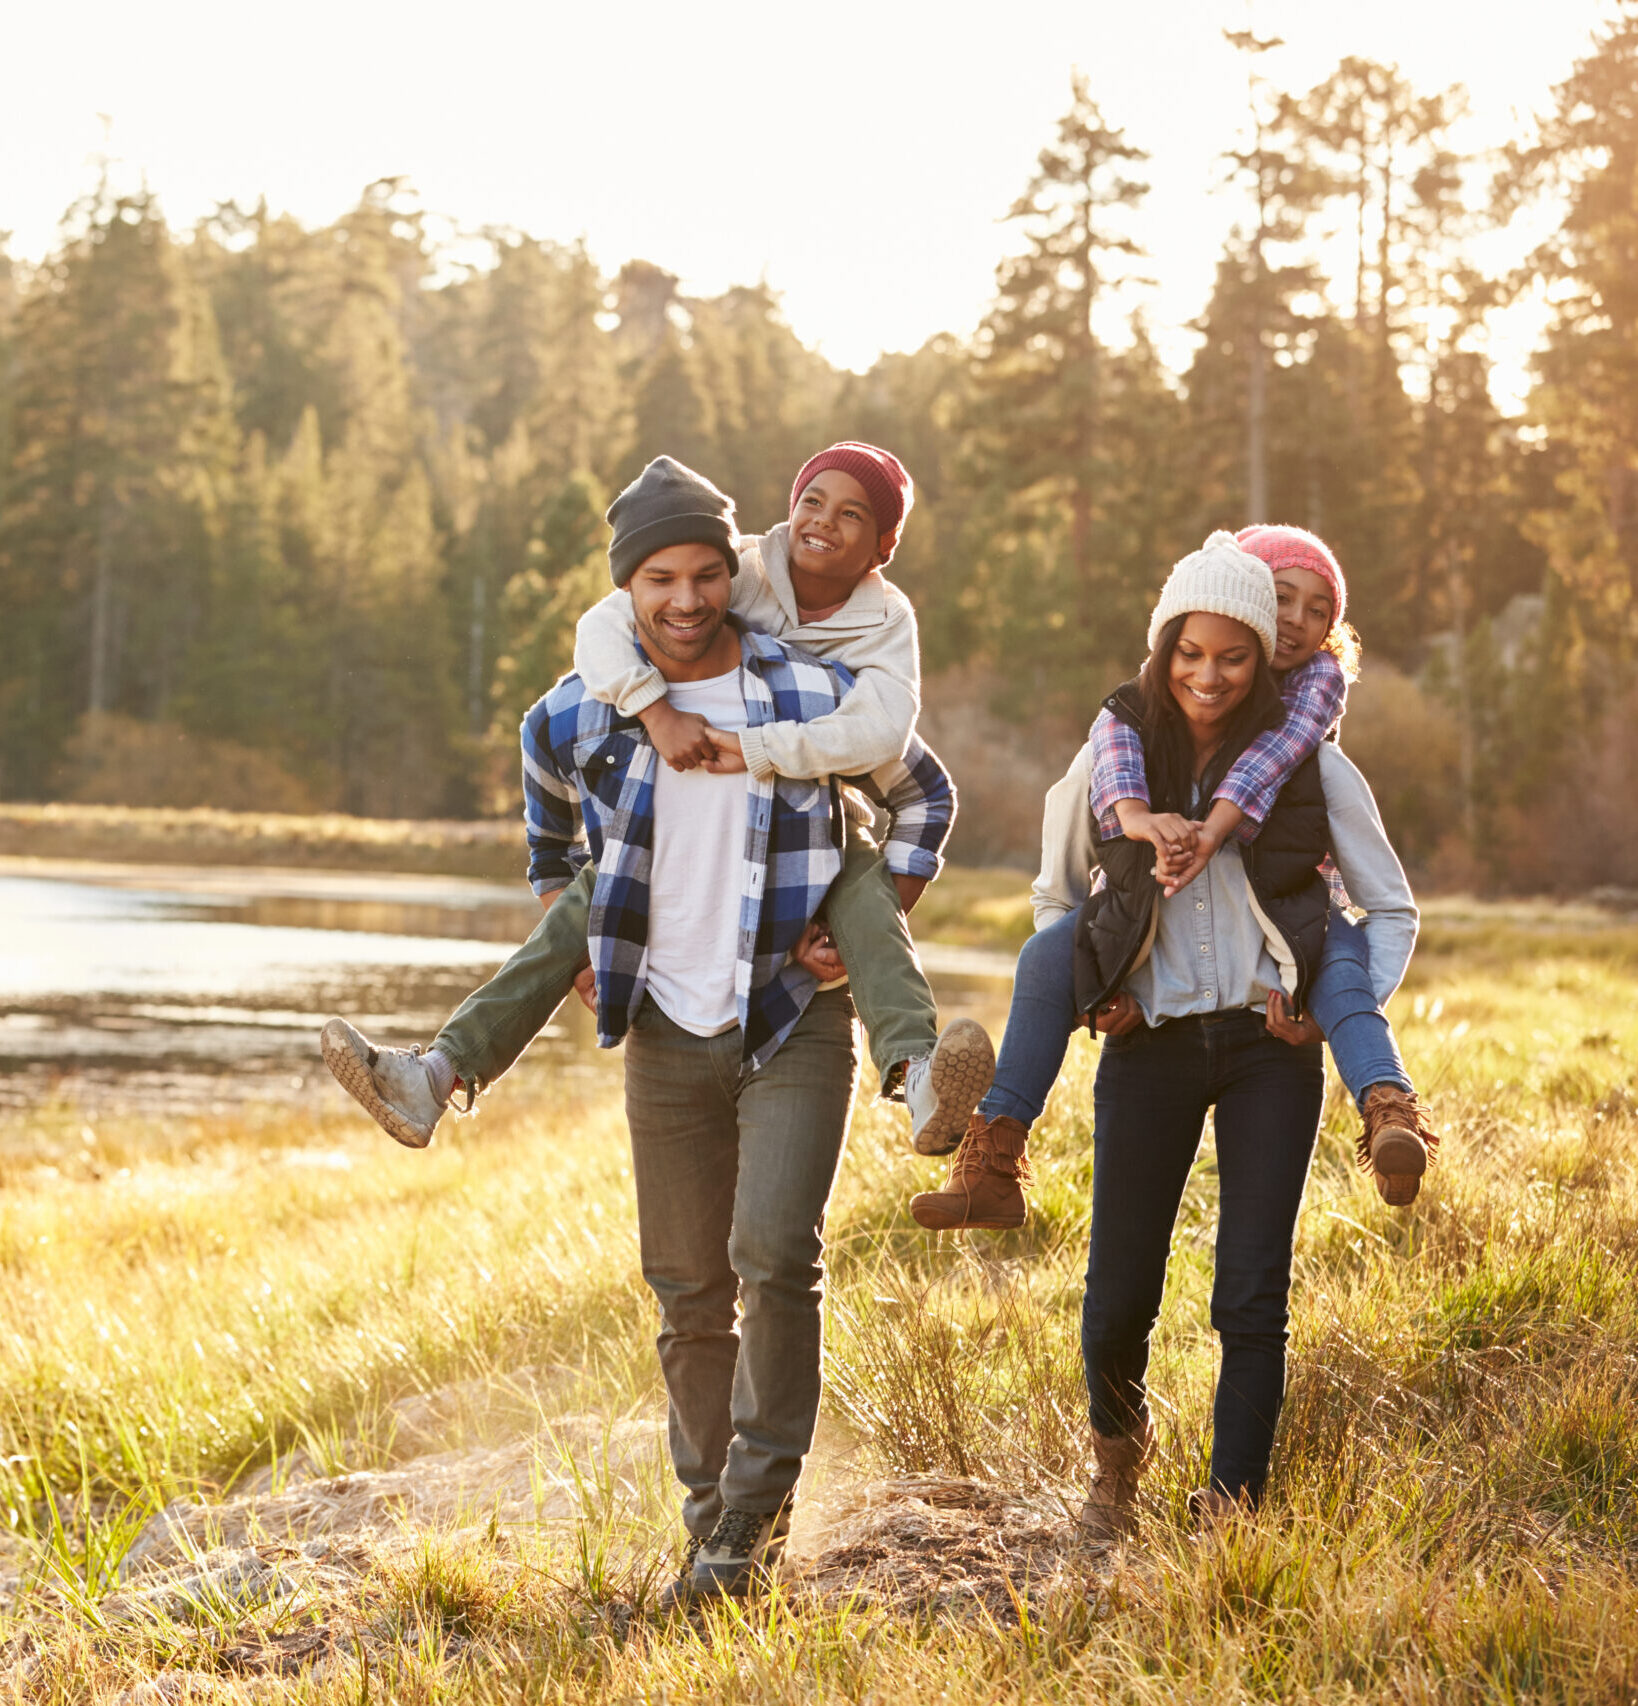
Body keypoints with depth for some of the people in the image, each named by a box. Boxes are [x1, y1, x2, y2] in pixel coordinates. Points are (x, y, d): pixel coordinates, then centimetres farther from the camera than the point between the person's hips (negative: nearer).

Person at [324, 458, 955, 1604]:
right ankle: (713, 1526, 19)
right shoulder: (579, 719, 0)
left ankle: (757, 1517, -8)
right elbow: (553, 826, 23)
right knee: (689, 1291, 6)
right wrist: (569, 943, 16)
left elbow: (926, 797, 9)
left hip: (796, 1025, -3)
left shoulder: (816, 697, -7)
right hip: (667, 1030, 3)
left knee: (775, 1254, -19)